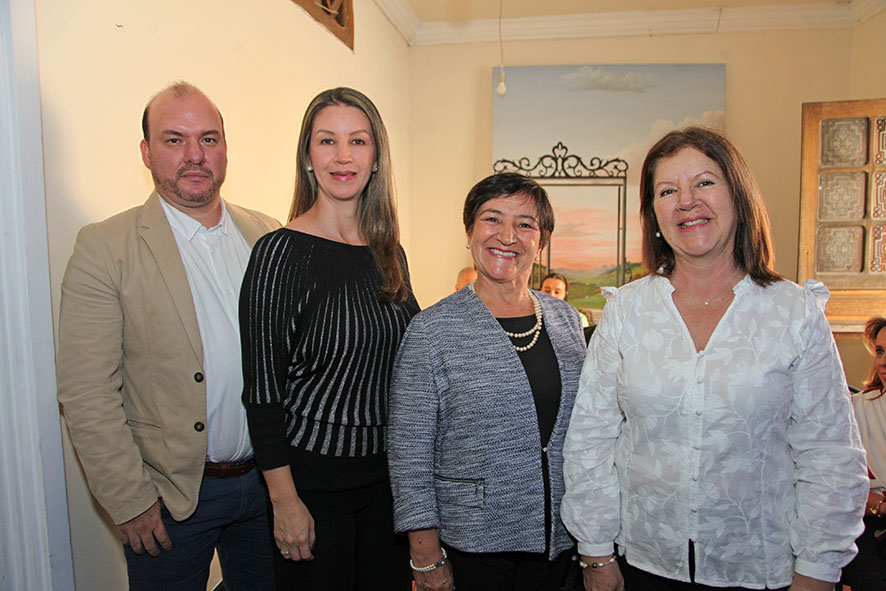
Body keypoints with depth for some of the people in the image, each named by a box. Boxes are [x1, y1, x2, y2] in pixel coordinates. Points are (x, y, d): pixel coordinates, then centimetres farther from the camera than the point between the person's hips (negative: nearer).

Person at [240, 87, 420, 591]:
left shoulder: (389, 252, 4)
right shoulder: (281, 253, -13)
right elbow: (262, 389, -14)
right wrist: (285, 501, -14)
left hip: (388, 471, 6)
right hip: (313, 472, -5)